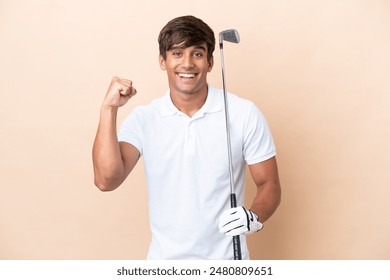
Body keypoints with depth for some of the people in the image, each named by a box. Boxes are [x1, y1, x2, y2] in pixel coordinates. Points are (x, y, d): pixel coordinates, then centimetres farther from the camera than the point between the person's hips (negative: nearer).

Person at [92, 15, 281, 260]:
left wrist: (255, 217, -23)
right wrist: (109, 109, -22)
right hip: (165, 259, 1)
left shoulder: (245, 114, -10)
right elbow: (107, 180, -17)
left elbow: (269, 184, -4)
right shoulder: (143, 119, -5)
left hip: (227, 259, -1)